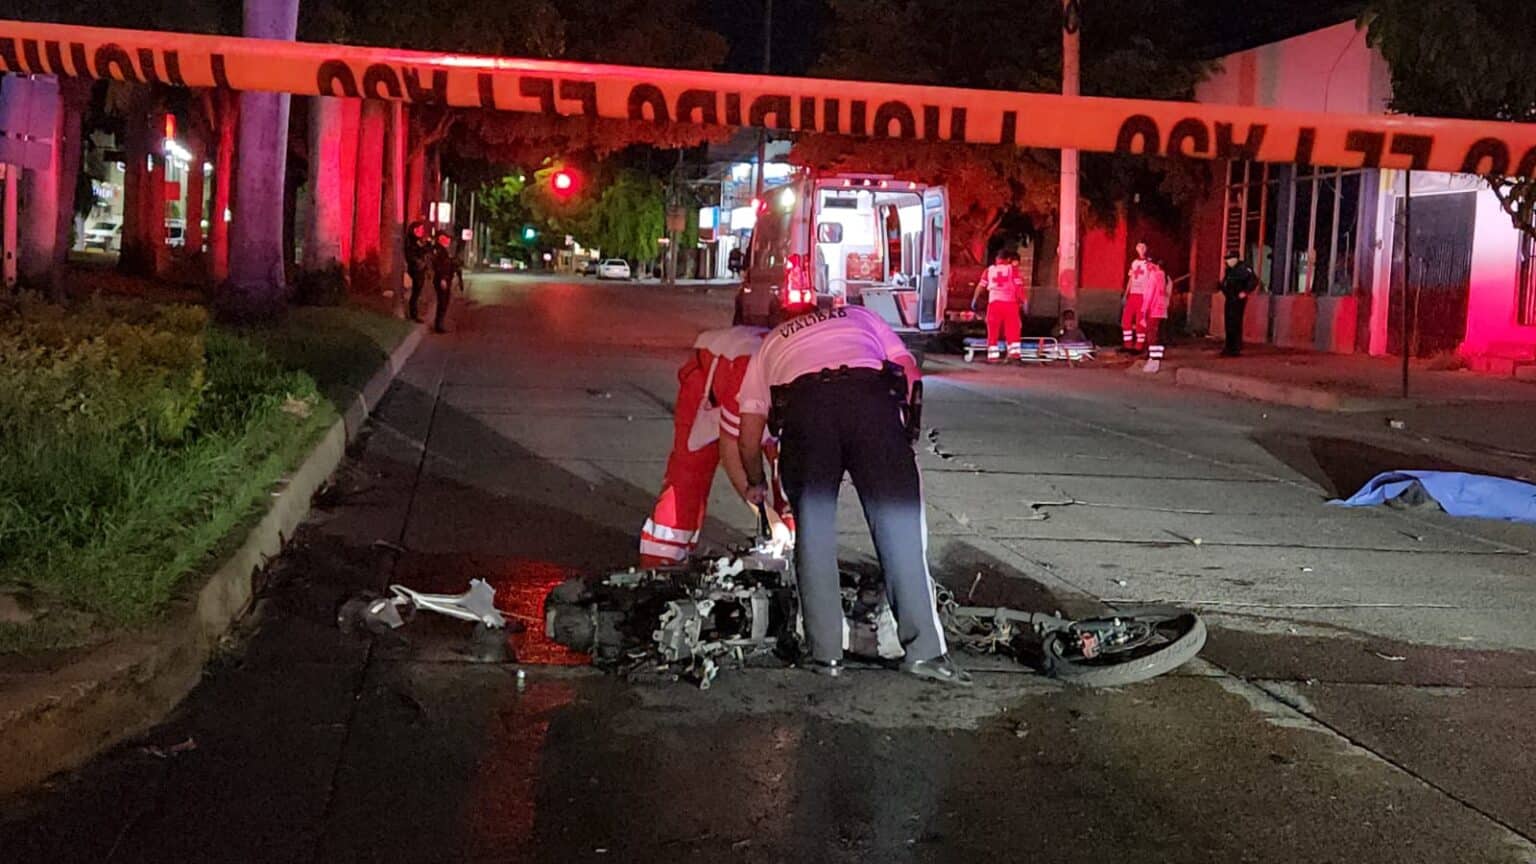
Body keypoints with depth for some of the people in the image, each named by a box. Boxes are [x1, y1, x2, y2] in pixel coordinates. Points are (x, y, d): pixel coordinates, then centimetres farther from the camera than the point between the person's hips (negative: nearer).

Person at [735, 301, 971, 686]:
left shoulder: (770, 343, 37)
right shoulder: (859, 316, 38)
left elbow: (749, 435, 31)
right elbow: (910, 373, 21)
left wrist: (756, 484, 47)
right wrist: (902, 436, 28)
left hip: (801, 402, 0)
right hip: (871, 392, 0)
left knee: (813, 531, 10)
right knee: (900, 524, 3)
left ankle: (825, 654, 10)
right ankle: (924, 650, 1)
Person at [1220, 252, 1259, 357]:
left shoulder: (1243, 268, -13)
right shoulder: (1229, 269, 14)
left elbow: (1254, 280, -20)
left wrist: (1245, 292, -18)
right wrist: (1224, 290, 14)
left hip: (1238, 300, -9)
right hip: (1229, 300, 9)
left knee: (1235, 324, -11)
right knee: (1228, 324, 11)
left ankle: (1236, 349, -8)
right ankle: (1229, 347, 18)